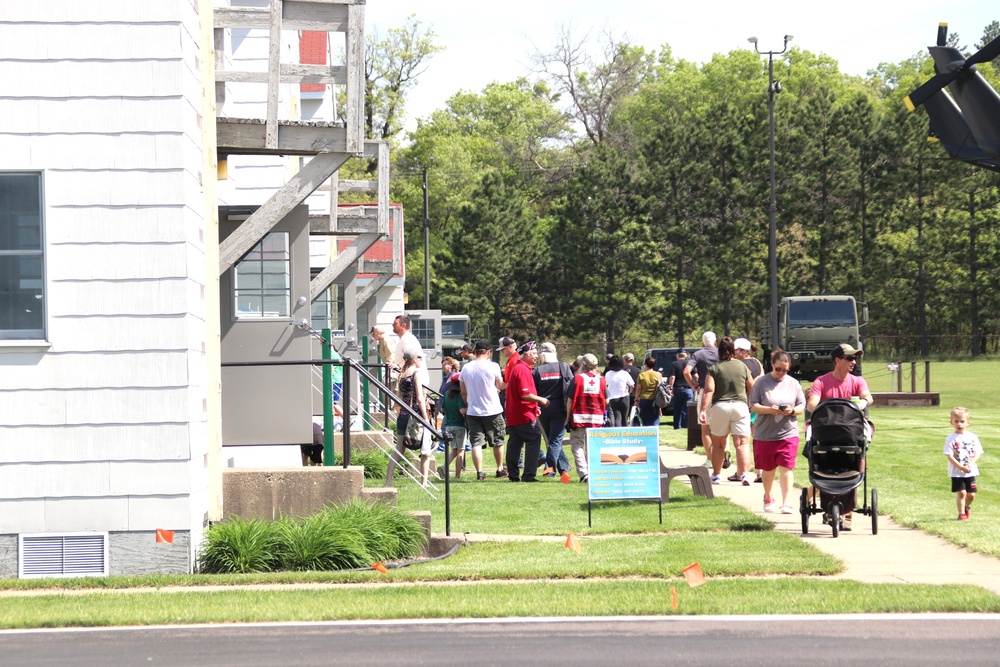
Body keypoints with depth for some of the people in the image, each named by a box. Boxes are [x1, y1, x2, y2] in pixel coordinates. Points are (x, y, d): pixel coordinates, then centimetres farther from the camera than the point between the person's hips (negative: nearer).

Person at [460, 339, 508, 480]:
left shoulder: (466, 368, 1)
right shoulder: (493, 366, -9)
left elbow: (463, 392, 7)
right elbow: (500, 385, 5)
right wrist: (510, 383, 26)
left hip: (473, 412, 2)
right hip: (493, 411, -2)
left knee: (476, 443, 1)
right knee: (498, 442, 15)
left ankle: (479, 473, -7)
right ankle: (500, 469, 25)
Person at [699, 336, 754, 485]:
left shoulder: (714, 369, -1)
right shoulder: (742, 367, 5)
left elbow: (709, 390, -11)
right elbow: (751, 388, 11)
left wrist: (703, 410, -15)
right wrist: (750, 405, 26)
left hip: (720, 406, -1)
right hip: (740, 406, 1)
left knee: (718, 444, 14)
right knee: (742, 443, -4)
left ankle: (716, 475, 20)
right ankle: (745, 474, -20)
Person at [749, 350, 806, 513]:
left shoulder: (793, 384, 5)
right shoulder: (761, 382, -1)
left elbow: (802, 406, 8)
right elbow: (753, 406, -3)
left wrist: (792, 411, -14)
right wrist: (769, 410, -20)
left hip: (788, 434, 0)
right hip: (765, 434, 0)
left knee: (786, 468, -8)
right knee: (768, 469, 12)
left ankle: (786, 503, -8)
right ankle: (768, 498, 33)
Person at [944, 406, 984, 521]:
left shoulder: (973, 437, 1)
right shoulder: (951, 439, -7)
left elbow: (977, 454, -1)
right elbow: (950, 456, -12)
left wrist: (970, 465, -18)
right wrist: (961, 467, -22)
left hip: (971, 471, 3)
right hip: (956, 472, -3)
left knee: (971, 494, 8)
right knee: (961, 493, -9)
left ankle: (966, 508, 37)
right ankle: (962, 513, 3)